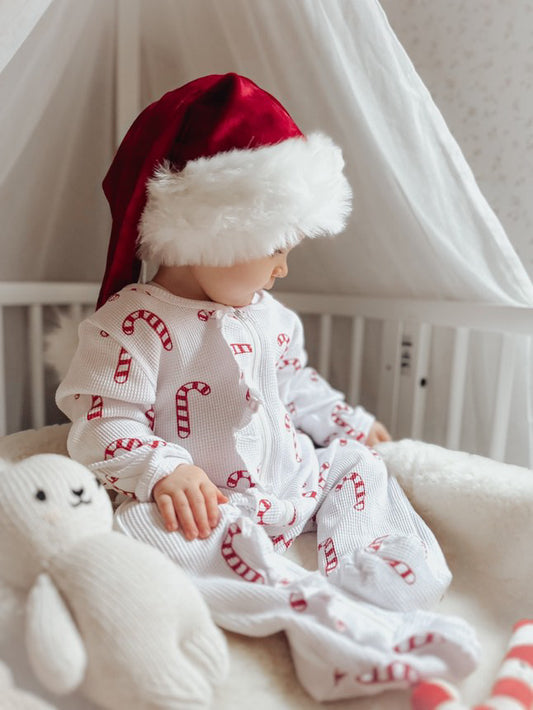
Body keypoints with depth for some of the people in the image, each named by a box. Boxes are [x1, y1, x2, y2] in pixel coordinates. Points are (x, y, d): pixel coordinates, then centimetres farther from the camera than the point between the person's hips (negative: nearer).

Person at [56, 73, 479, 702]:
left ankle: (363, 580, -17)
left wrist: (348, 422, 17)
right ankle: (315, 607, -37)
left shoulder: (269, 315, 8)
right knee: (149, 529, -33)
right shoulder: (133, 322, -15)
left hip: (291, 482, 7)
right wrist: (165, 471, -32)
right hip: (204, 507, -6)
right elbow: (103, 422, -18)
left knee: (359, 464, 3)